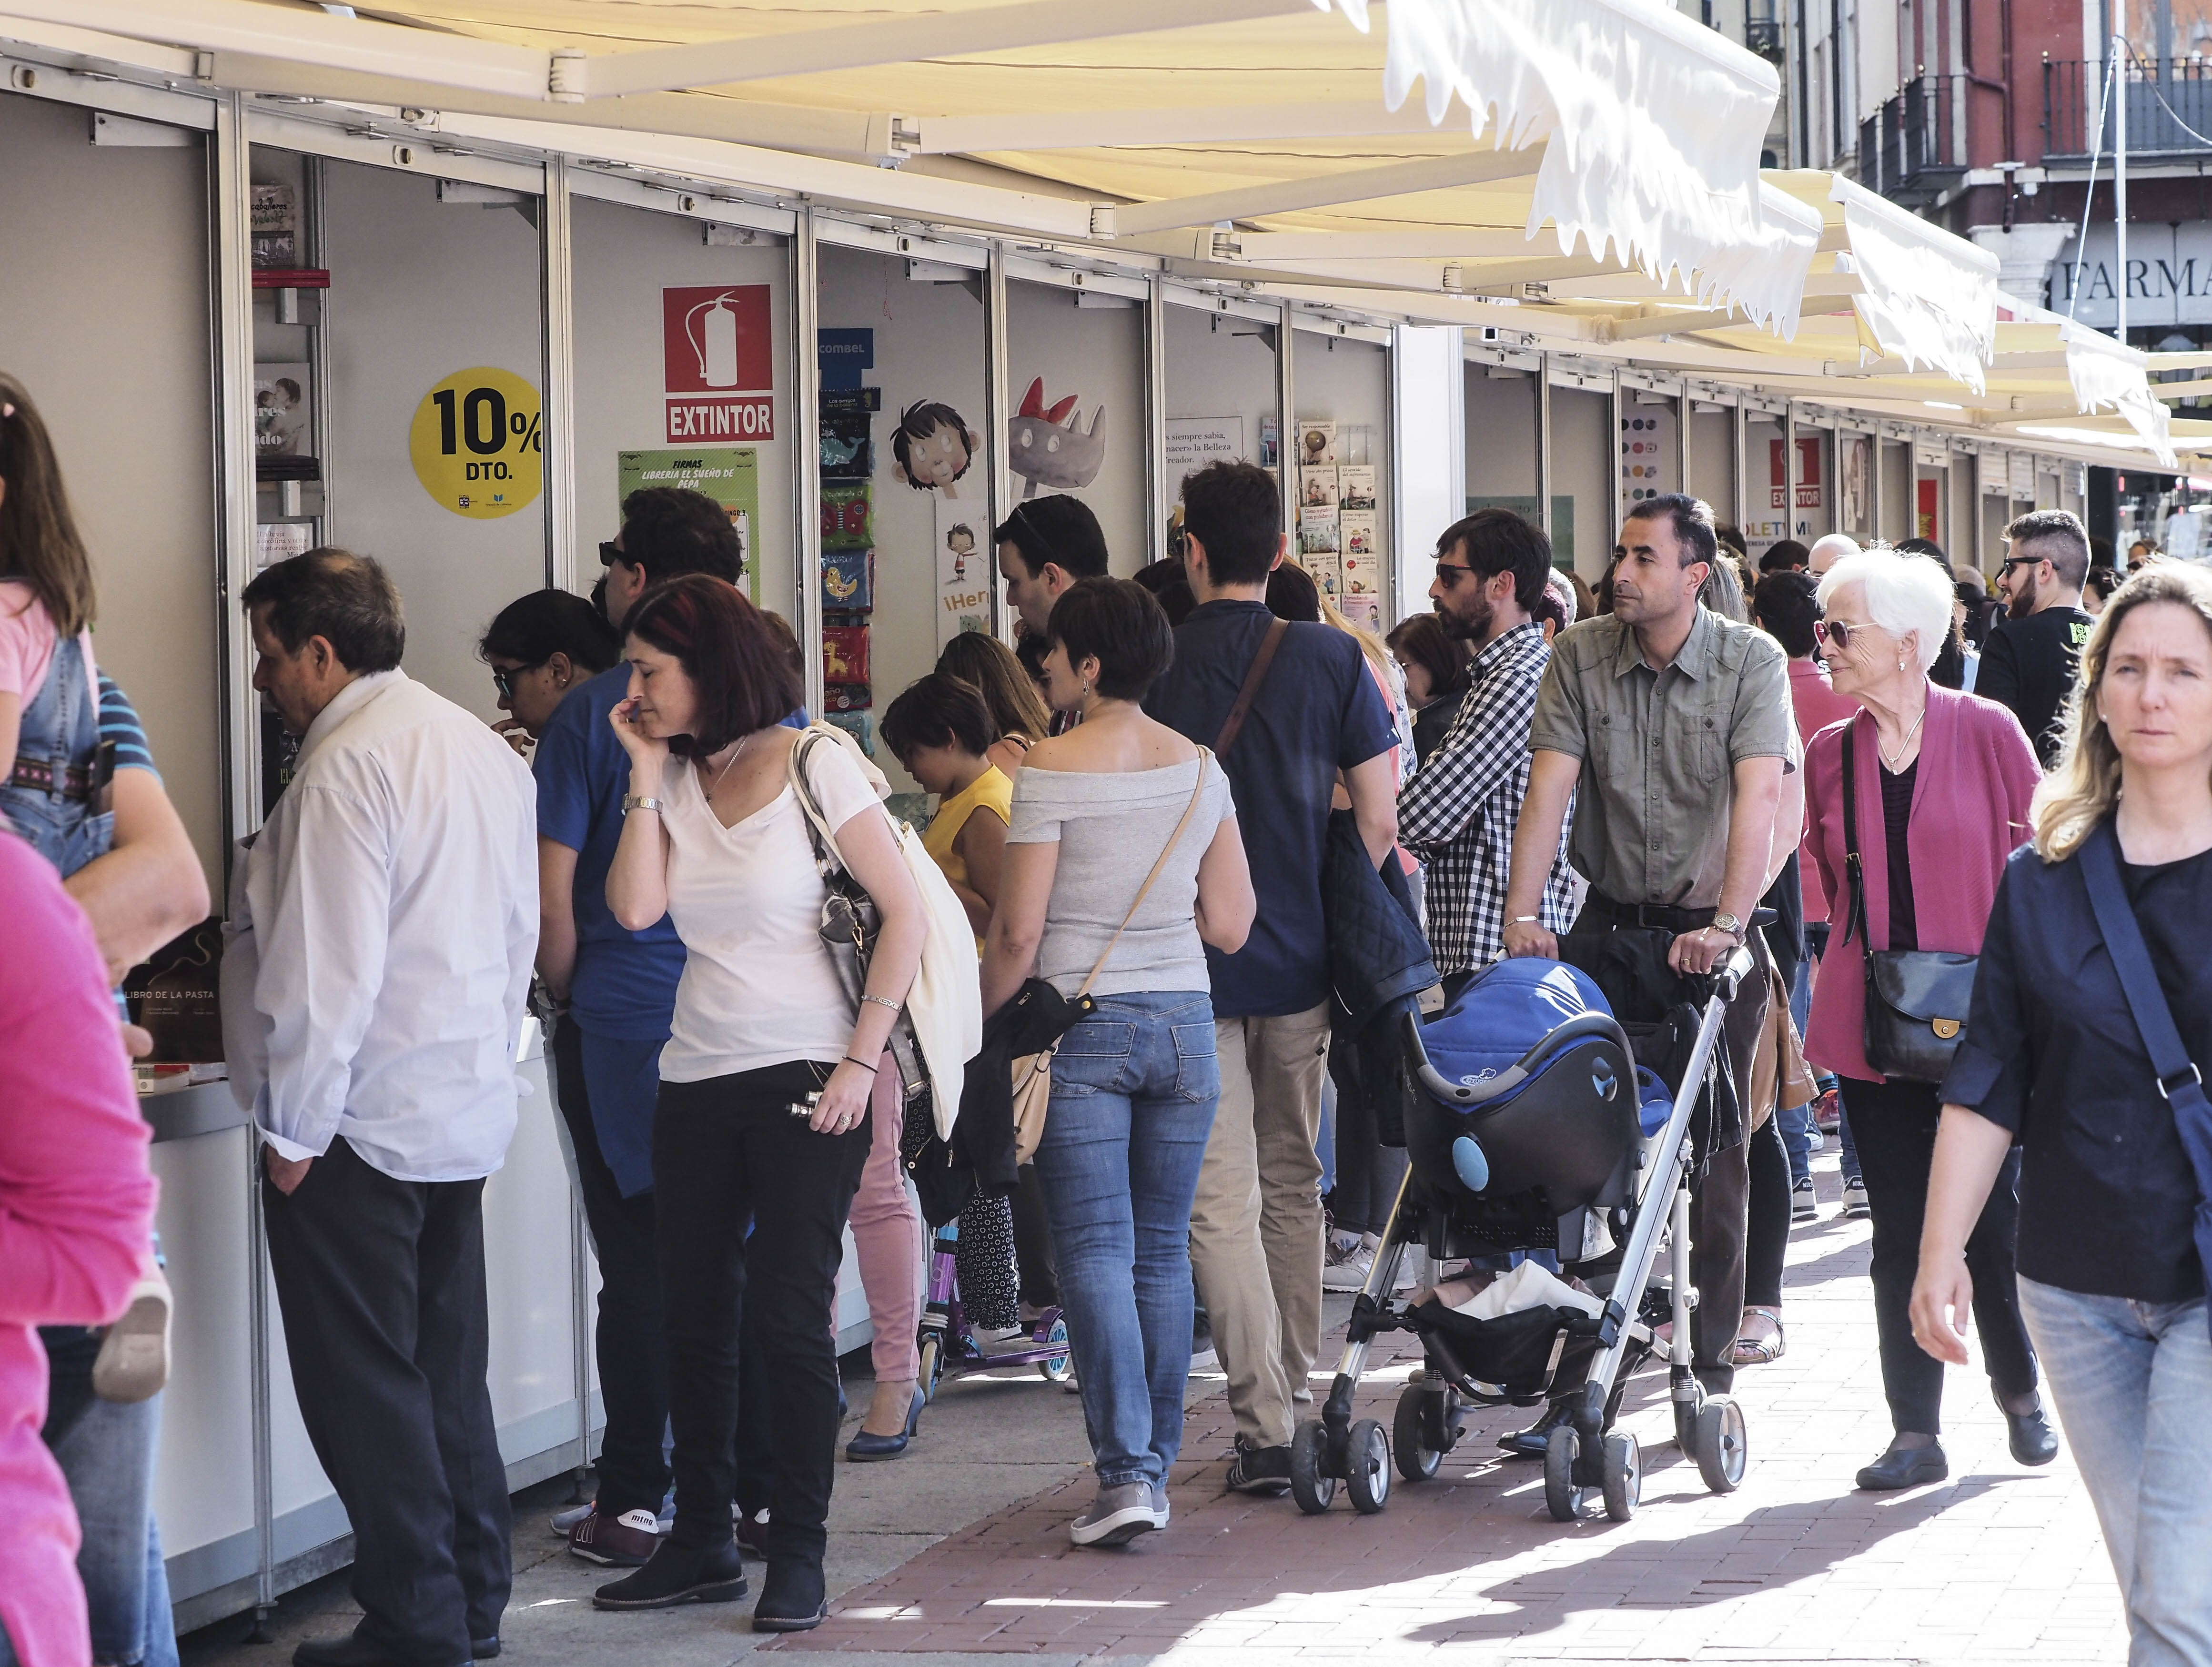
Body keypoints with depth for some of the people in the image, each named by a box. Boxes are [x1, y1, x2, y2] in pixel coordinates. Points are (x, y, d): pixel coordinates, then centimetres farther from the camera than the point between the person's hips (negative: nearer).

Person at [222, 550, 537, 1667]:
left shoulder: (346, 767, -17)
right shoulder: (483, 748, 11)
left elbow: (327, 968, -21)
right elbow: (520, 934, 17)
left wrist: (294, 1125, -13)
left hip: (362, 1121, -9)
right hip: (468, 1108, 9)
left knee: (364, 1383, -2)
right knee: (448, 1371, 16)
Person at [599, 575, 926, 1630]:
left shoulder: (813, 765, -5)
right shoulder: (675, 780, 9)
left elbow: (904, 913, -7)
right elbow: (633, 908, -6)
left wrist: (862, 1060, -13)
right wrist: (648, 776, -4)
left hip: (805, 1081, -6)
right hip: (697, 1084, 6)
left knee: (791, 1319, -6)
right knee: (695, 1320, 8)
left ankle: (799, 1560, 2)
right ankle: (701, 1545, 18)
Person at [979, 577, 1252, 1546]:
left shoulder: (1053, 771, -10)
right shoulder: (1201, 769, 5)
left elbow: (1018, 934, -11)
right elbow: (1231, 925, 7)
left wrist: (980, 1021, 4)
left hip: (1081, 1026, -5)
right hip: (1183, 1025, 5)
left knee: (1095, 1252, -3)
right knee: (1163, 1250, 11)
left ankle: (1124, 1474, -11)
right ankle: (1155, 1469, 15)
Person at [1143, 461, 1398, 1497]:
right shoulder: (1331, 659, -2)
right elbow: (1378, 821, -2)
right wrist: (1335, 919, 13)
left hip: (1188, 966, -2)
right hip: (1302, 964, 3)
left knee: (1222, 1203, -1)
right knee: (1293, 1185, 18)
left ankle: (1266, 1426, -7)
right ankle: (1301, 1398, 25)